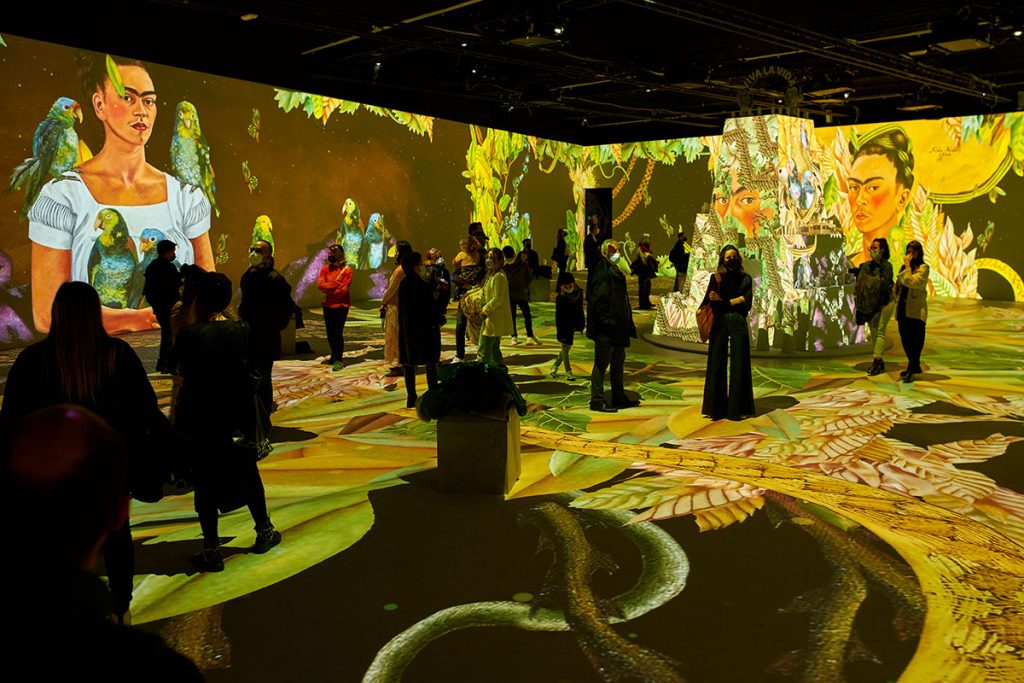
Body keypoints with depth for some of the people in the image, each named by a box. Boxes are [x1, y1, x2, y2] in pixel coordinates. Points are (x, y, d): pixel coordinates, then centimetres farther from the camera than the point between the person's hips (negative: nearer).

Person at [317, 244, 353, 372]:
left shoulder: (347, 270, -6)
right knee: (330, 333, 12)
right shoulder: (325, 268, 7)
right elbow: (320, 284, -5)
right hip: (327, 305, 5)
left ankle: (338, 360, -3)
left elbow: (344, 289, -13)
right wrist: (335, 284, -15)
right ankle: (334, 356, 27)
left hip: (341, 305, -5)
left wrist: (328, 290, -9)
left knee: (338, 333, -7)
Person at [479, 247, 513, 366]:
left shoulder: (499, 277, -16)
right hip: (492, 319, 11)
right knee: (494, 350, 17)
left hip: (495, 320, -11)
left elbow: (497, 299, -21)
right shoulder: (492, 275, 16)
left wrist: (484, 310, -14)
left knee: (483, 352, -10)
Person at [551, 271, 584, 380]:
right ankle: (568, 372, 5)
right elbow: (558, 315, -14)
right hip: (564, 326, -6)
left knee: (567, 347, 13)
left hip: (572, 326, 6)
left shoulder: (579, 294, -1)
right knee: (565, 347, 0)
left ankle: (555, 366, 30)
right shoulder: (560, 298, -15)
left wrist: (581, 324, 11)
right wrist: (559, 331, -17)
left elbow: (580, 311, 10)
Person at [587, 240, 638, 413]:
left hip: (617, 328, 10)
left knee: (618, 361, 17)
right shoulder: (602, 273, -14)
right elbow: (599, 301, -22)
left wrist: (628, 324, 18)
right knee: (601, 364, -3)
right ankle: (597, 400, 3)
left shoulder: (614, 271, 16)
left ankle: (619, 397, 27)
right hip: (605, 330, -10)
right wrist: (608, 322, -24)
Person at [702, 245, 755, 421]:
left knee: (738, 365, 0)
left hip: (738, 325, 0)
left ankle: (736, 408, 5)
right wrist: (735, 301, -13)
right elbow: (711, 304, -4)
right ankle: (716, 408, 4)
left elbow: (747, 305, -4)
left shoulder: (745, 279, 5)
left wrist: (722, 302, -7)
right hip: (719, 325, 0)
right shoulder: (716, 278, 4)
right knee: (717, 365, -1)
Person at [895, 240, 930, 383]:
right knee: (905, 340, 12)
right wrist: (897, 300, 14)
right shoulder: (903, 267, 16)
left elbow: (911, 281, -19)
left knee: (915, 340, -6)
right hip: (903, 308, 7)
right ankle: (915, 367, 25)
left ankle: (911, 370, -5)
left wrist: (907, 266, -11)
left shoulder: (923, 267, -5)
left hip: (916, 309, -7)